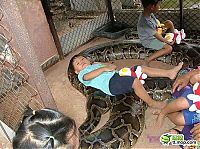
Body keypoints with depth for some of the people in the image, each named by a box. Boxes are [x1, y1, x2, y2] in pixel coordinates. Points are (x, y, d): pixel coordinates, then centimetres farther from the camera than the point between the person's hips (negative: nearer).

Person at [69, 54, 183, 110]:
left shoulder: (95, 65, 36)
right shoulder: (82, 75, 12)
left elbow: (112, 66, 34)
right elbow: (88, 76, -13)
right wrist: (104, 68, -15)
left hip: (117, 75, 8)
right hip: (111, 83, -8)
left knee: (141, 68, -3)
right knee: (135, 81, -30)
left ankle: (169, 73, -2)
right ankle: (151, 103, -22)